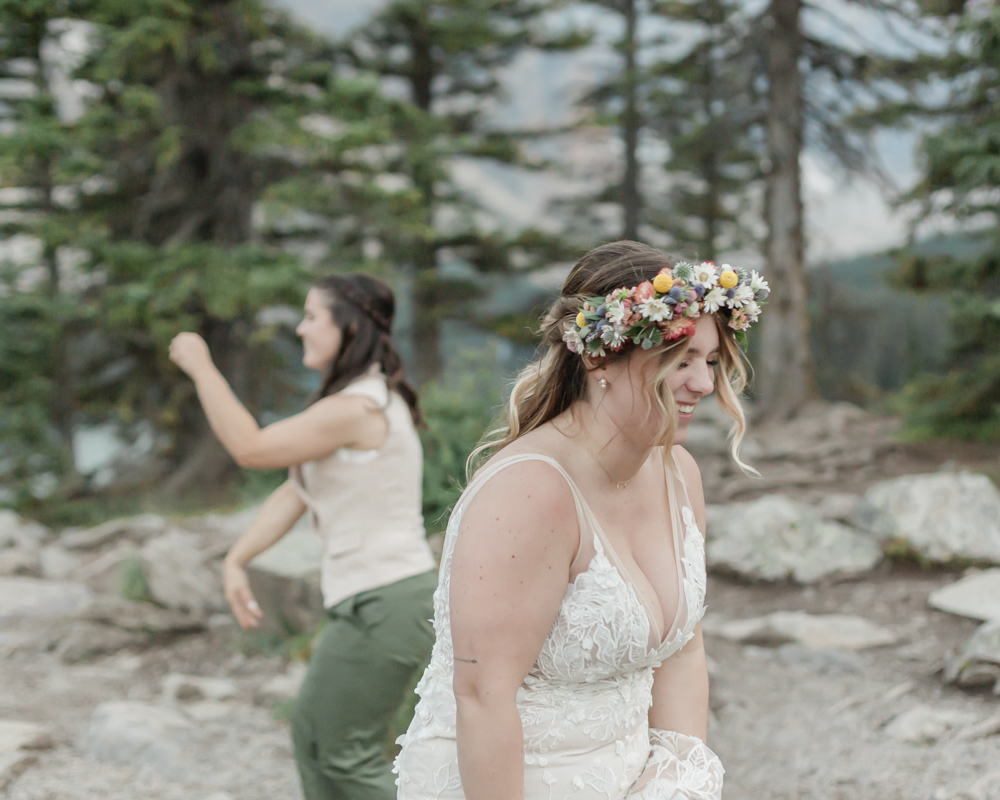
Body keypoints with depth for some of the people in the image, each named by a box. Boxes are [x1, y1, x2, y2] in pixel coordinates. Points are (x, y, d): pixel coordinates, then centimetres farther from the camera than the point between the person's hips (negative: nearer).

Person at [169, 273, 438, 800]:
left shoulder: (357, 409, -20)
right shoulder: (364, 400, 14)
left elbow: (250, 446, -18)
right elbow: (295, 492, 13)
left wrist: (200, 366, -9)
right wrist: (236, 560, 6)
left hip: (385, 604, -10)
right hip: (370, 601, 10)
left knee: (347, 752, 1)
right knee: (312, 731, 19)